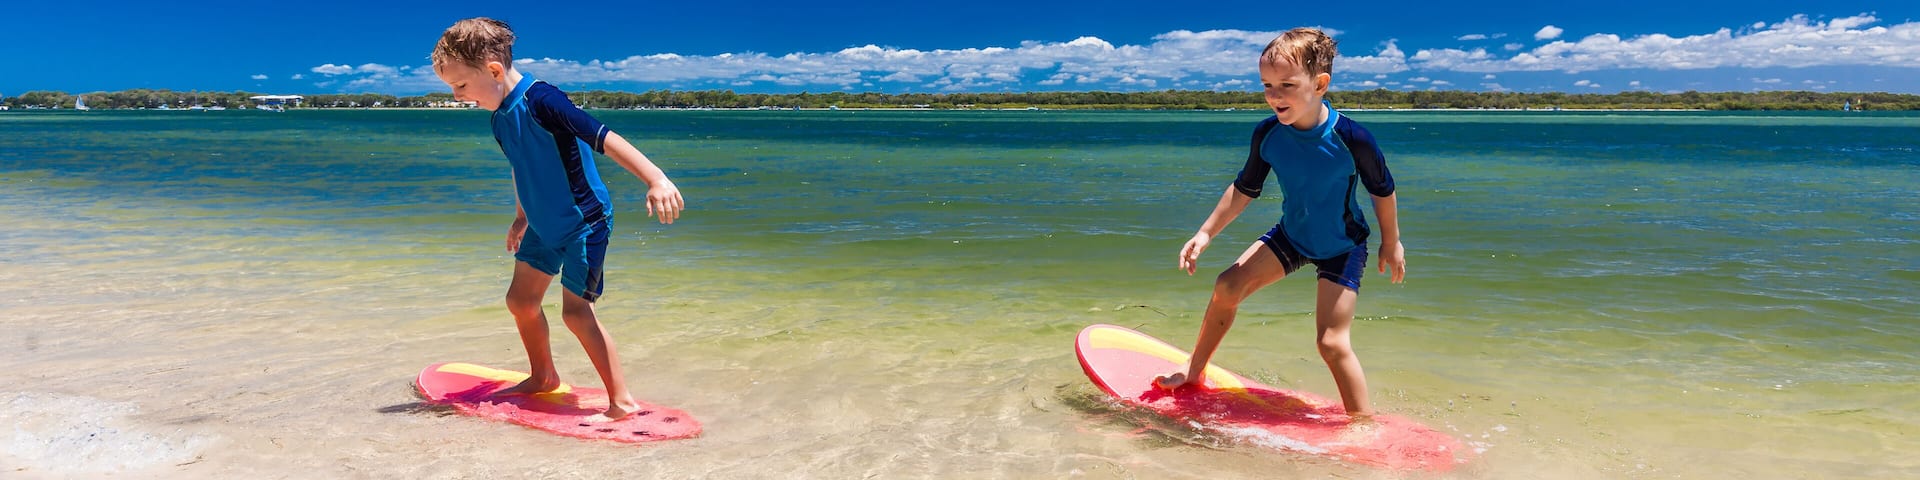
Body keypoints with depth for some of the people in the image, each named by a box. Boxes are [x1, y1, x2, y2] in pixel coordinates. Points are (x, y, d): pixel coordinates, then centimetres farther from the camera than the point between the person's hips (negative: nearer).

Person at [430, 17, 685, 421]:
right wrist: (520, 217, 31)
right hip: (544, 225, 9)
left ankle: (622, 401, -5)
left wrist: (656, 179, -39)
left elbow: (605, 139, -30)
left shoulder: (541, 101, -23)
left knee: (576, 310, -11)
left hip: (584, 222, -9)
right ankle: (543, 377, 36)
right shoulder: (501, 118, 4)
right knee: (521, 299, 14)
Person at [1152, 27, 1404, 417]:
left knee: (1332, 343, -12)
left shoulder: (1351, 137, -29)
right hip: (1291, 235, 5)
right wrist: (1206, 233, -1)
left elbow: (1382, 190, -11)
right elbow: (1244, 189, 0)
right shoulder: (1267, 135, -17)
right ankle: (1194, 373, 13)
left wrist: (1392, 243, 1)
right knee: (1228, 286, -6)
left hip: (1342, 247, -4)